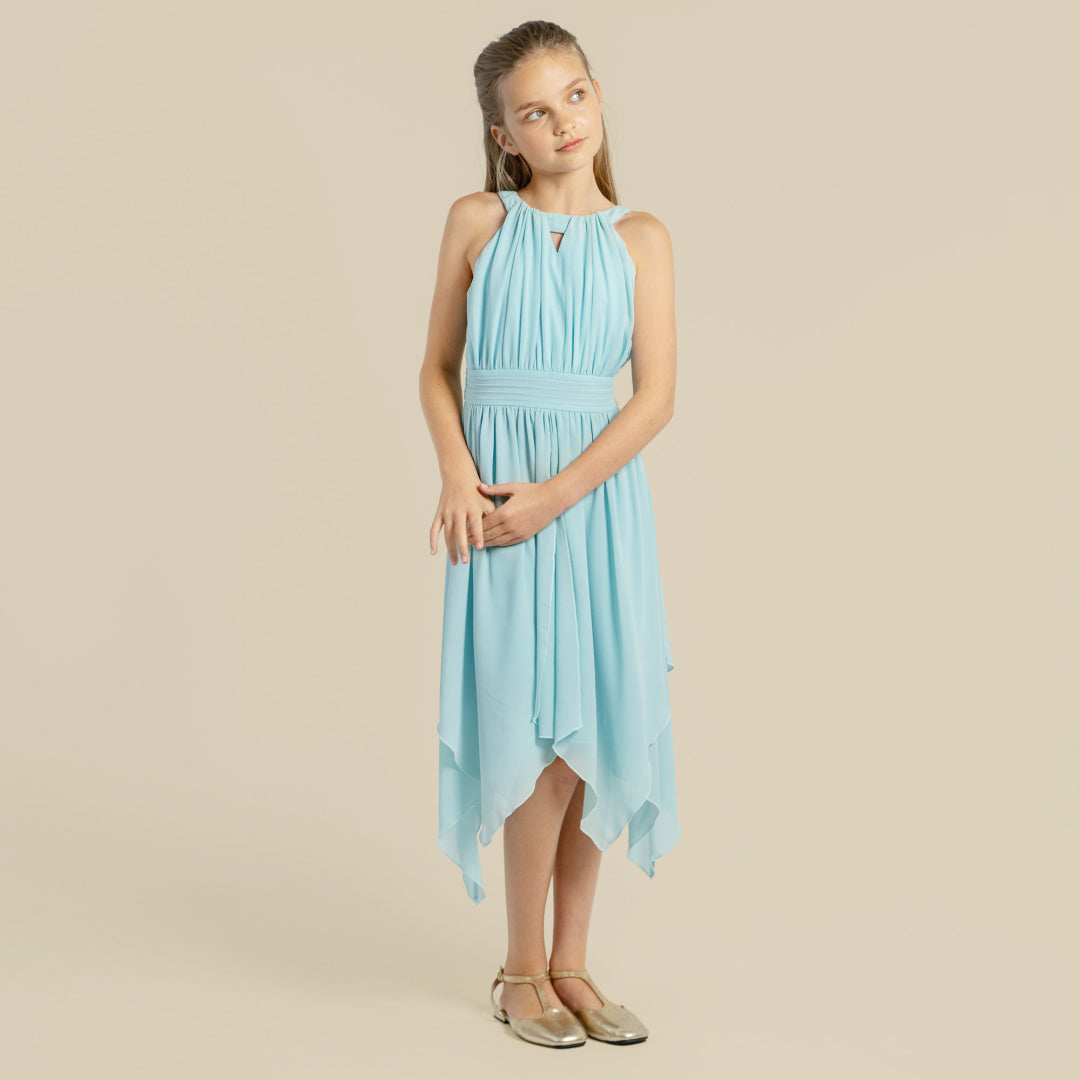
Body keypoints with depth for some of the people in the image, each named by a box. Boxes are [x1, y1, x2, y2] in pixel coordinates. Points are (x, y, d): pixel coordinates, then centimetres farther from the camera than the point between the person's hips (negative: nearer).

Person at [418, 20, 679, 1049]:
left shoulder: (640, 239, 4)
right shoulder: (477, 222, 3)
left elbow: (657, 394, -3)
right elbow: (438, 368, 6)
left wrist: (556, 494, -13)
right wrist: (457, 475, -12)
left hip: (597, 495, 2)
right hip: (499, 493, -2)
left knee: (596, 729, 4)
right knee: (540, 730, -4)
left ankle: (569, 964, 19)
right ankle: (523, 969, 12)